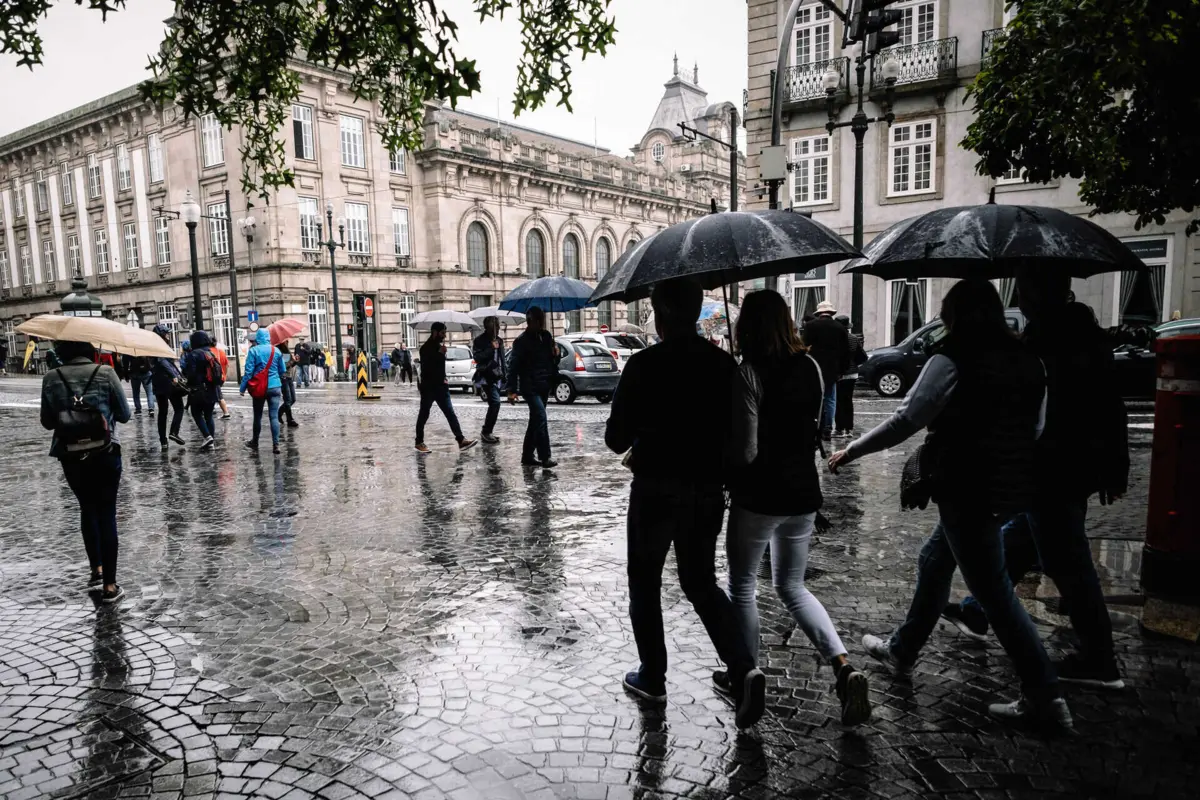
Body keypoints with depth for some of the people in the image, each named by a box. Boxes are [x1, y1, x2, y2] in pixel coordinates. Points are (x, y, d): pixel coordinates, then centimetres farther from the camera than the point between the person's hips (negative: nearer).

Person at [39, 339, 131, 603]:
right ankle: (109, 585, 5)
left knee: (88, 509, 23)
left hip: (70, 455, 2)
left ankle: (96, 569, 26)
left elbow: (47, 422, 4)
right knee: (106, 514, 4)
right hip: (105, 453, -2)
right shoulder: (106, 373, -8)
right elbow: (124, 415, -4)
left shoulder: (51, 378, -3)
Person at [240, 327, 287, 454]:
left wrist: (242, 388, -2)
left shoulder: (253, 351, -6)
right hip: (275, 387, 1)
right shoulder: (276, 351, 2)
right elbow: (282, 371, 10)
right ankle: (275, 445, -7)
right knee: (274, 416, -1)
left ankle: (255, 443, 25)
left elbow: (248, 371, -9)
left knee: (258, 416, 12)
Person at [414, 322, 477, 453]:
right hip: (428, 387, -7)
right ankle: (419, 442, 14)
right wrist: (440, 354, -21)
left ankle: (461, 440, -8)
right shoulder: (426, 348, -10)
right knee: (424, 415, 4)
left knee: (451, 414, -2)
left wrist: (443, 380, 13)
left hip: (440, 386, 7)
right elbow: (426, 368, -22)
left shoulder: (439, 346, 14)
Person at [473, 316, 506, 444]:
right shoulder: (480, 340, -4)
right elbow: (477, 358, -15)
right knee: (495, 402, -19)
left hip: (497, 377, 7)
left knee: (494, 404, 7)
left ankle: (488, 432, 16)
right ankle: (486, 432, -13)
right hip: (486, 377, -7)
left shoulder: (499, 340, 15)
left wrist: (503, 376, 17)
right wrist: (491, 348, -17)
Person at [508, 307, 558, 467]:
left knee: (535, 421, 12)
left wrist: (556, 355, -2)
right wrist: (512, 390, -18)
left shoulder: (546, 336, 10)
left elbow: (552, 360, 22)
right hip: (530, 387, -7)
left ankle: (527, 455, 21)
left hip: (544, 386, 7)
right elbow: (514, 366, -12)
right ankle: (545, 457, -16)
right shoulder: (522, 341, -9)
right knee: (541, 419, -16)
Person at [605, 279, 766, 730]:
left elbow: (616, 438, -11)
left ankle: (652, 678, 26)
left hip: (656, 490, -4)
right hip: (707, 490, 4)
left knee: (645, 583, 16)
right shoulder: (725, 364, -1)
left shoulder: (644, 365, -14)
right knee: (701, 583, 18)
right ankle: (743, 669, 1)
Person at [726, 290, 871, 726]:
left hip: (758, 498, -6)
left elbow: (744, 452, -20)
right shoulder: (810, 367, 2)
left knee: (742, 588, 14)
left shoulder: (748, 373, -18)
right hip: (803, 494, 6)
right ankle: (844, 666, 5)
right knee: (792, 587, 20)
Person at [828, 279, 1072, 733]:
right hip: (1012, 489, 8)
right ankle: (902, 651, 37)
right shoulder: (1028, 362, 7)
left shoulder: (952, 360, -15)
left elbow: (904, 423, -16)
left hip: (967, 492, -8)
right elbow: (1036, 428, 15)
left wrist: (850, 453, -6)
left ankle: (1046, 701, 8)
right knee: (934, 561, 22)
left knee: (995, 592, 1)